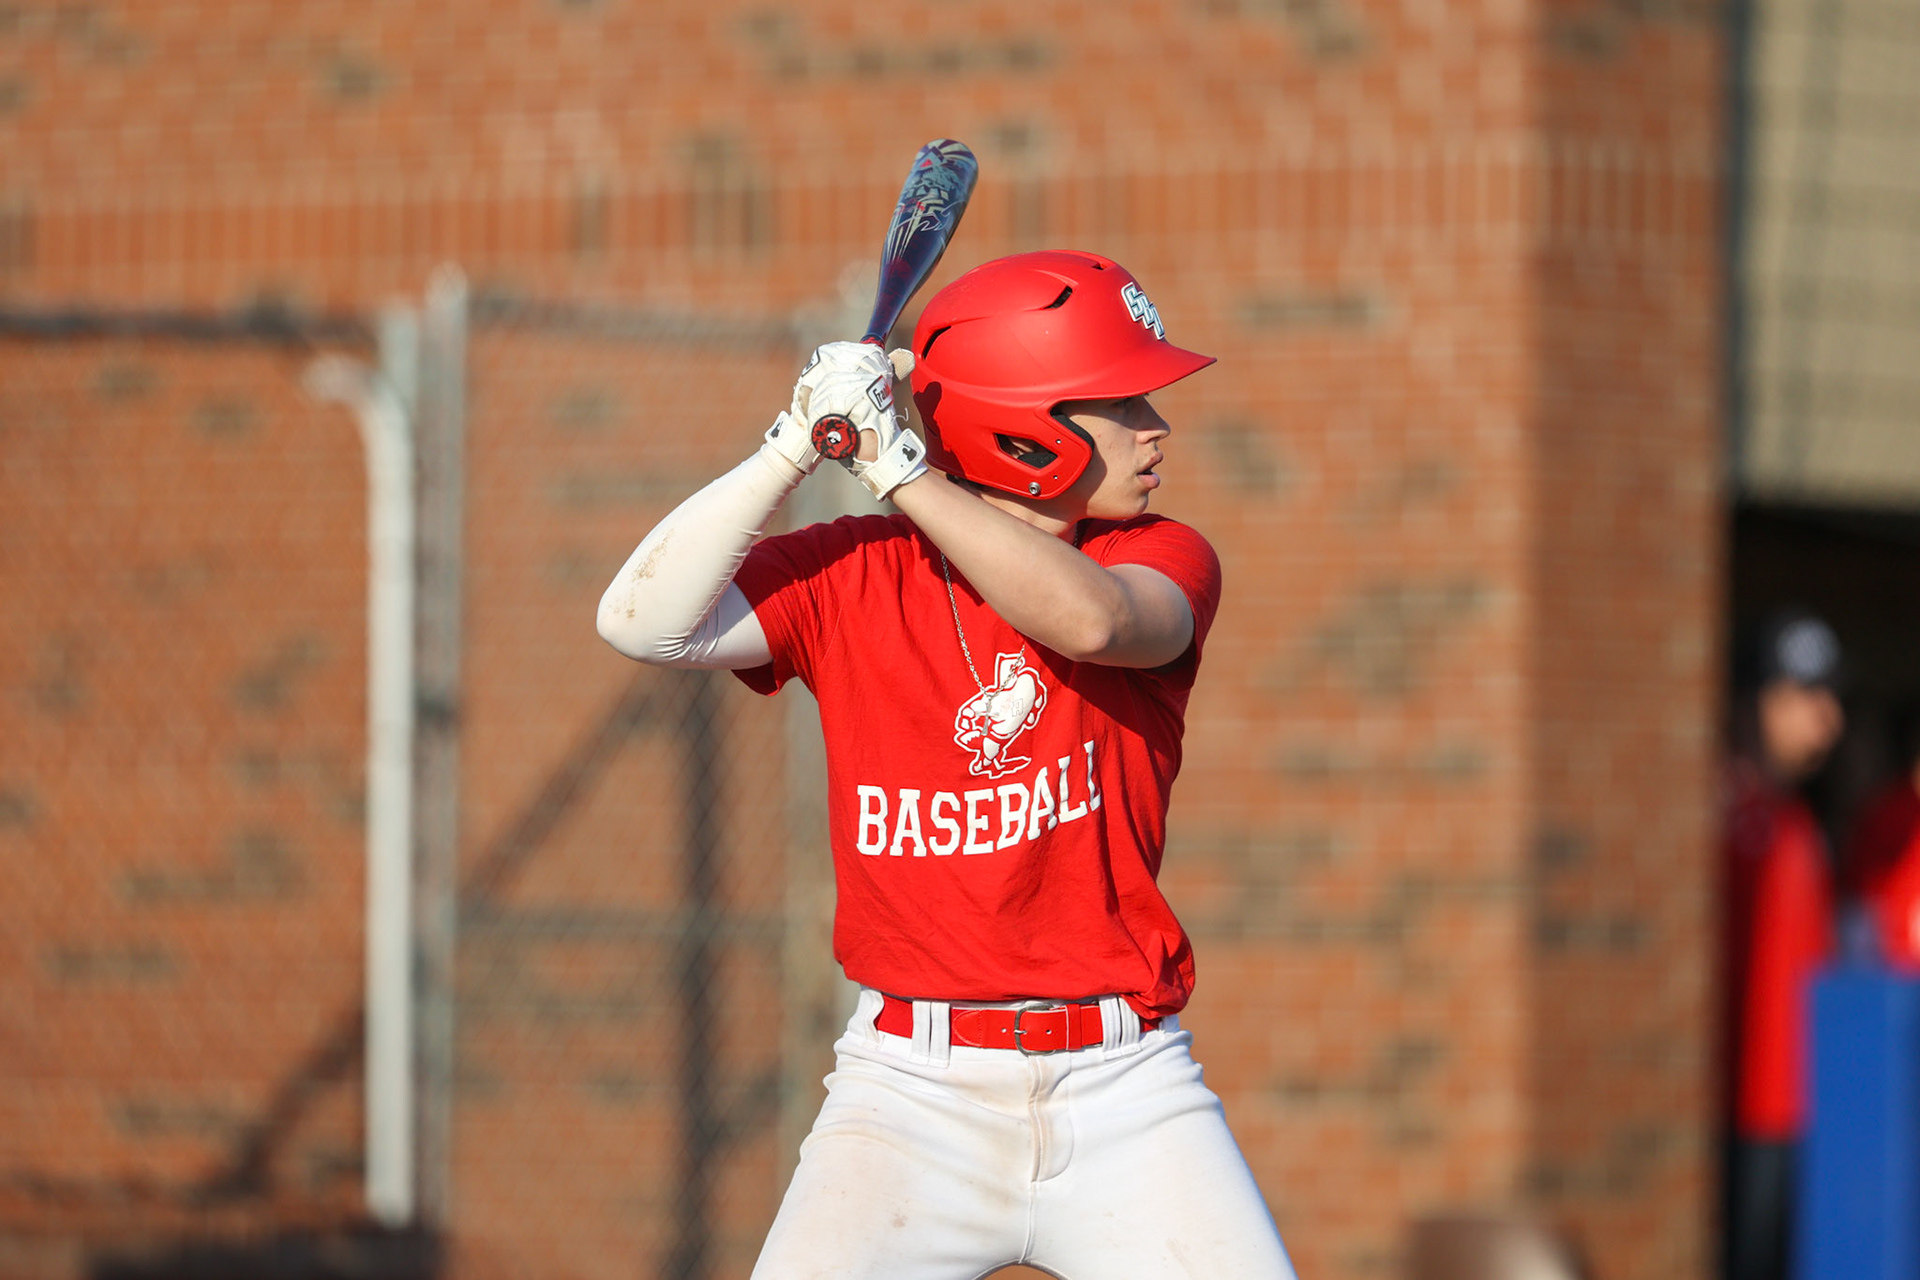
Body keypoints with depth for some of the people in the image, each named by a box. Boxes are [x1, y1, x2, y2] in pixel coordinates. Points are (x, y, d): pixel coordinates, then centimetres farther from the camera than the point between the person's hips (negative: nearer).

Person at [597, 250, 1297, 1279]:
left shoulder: (1165, 560, 2)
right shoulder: (852, 577, 2)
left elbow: (1091, 619, -22)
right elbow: (644, 623, -12)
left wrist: (894, 464, -21)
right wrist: (795, 447, -17)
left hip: (1123, 1087, 1)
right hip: (911, 1091, -1)